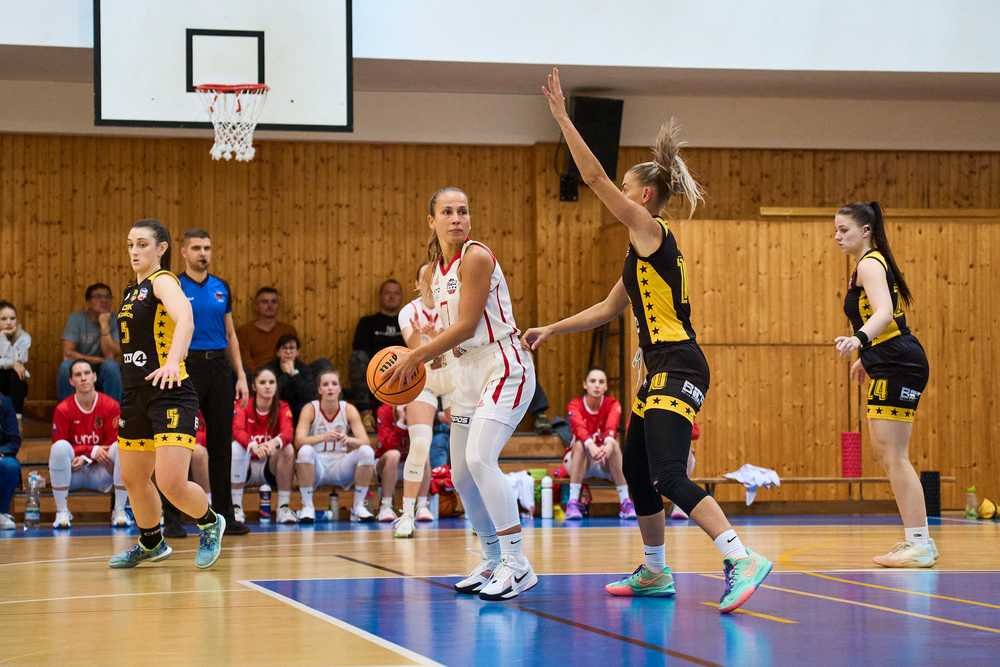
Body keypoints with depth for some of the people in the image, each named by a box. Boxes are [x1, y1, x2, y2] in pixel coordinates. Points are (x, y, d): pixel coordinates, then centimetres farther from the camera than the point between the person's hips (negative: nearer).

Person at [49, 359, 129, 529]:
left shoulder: (110, 406, -7)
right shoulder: (63, 409, -9)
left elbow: (112, 443, -6)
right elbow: (59, 446, -9)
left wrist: (86, 457, -21)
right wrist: (92, 450, -22)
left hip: (101, 472, 1)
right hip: (72, 473, -1)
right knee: (59, 447, -31)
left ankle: (119, 511, -20)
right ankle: (62, 512, -22)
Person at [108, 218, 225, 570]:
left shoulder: (163, 281, -10)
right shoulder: (132, 290, 16)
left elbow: (185, 320, -31)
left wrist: (173, 360, -48)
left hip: (170, 393, -9)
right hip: (135, 395, 9)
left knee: (172, 483, -15)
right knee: (133, 479, 16)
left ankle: (210, 524, 13)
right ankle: (151, 543, 38)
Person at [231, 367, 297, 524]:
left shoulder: (283, 408, -5)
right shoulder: (242, 406, -8)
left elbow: (288, 433, -24)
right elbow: (237, 431, -27)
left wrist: (274, 442, -48)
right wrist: (254, 446, -48)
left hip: (270, 469, 1)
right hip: (246, 468, -1)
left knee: (288, 448, -27)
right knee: (235, 447, -30)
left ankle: (284, 507, -20)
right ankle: (236, 508, -24)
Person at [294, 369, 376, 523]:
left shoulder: (349, 409, -3)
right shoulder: (310, 409, -8)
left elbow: (365, 441, -12)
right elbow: (299, 441, -22)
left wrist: (349, 440, -35)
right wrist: (323, 437, -39)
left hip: (341, 467, 2)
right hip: (316, 468, -2)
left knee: (367, 451, -25)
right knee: (305, 451, -34)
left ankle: (358, 506, -11)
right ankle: (307, 507, -20)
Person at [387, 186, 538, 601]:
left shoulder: (476, 257, -13)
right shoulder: (437, 269, 11)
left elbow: (467, 325, -17)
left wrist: (417, 356, -13)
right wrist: (417, 357, 3)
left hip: (504, 367, -9)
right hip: (468, 372, 9)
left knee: (479, 458, -24)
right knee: (461, 474, 8)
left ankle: (517, 565, -22)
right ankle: (492, 562, 22)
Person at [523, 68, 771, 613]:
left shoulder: (649, 227, -7)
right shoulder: (644, 246, 19)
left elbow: (594, 177, -12)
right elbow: (608, 309, 27)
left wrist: (562, 117, -9)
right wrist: (551, 330, 25)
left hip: (678, 369, -10)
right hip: (662, 370, 10)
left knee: (668, 475, -19)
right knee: (636, 472, 16)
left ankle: (742, 560, -26)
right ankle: (655, 572, 27)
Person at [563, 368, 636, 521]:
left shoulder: (612, 404, -11)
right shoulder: (575, 404, -13)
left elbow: (611, 427, -32)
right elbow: (579, 427, -34)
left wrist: (608, 444, -56)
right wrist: (591, 446, -57)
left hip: (607, 465, 1)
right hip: (579, 463, -1)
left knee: (614, 444, -31)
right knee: (580, 444, -33)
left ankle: (625, 502, -28)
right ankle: (572, 503, -36)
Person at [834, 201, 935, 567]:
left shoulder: (869, 264, -12)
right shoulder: (871, 263, 18)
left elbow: (884, 312, -30)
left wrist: (859, 339, -48)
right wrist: (866, 356, 39)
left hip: (898, 365, -11)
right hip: (889, 365, 11)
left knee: (894, 456, -10)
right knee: (883, 451, 16)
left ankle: (920, 545, -8)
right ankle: (917, 539, 21)